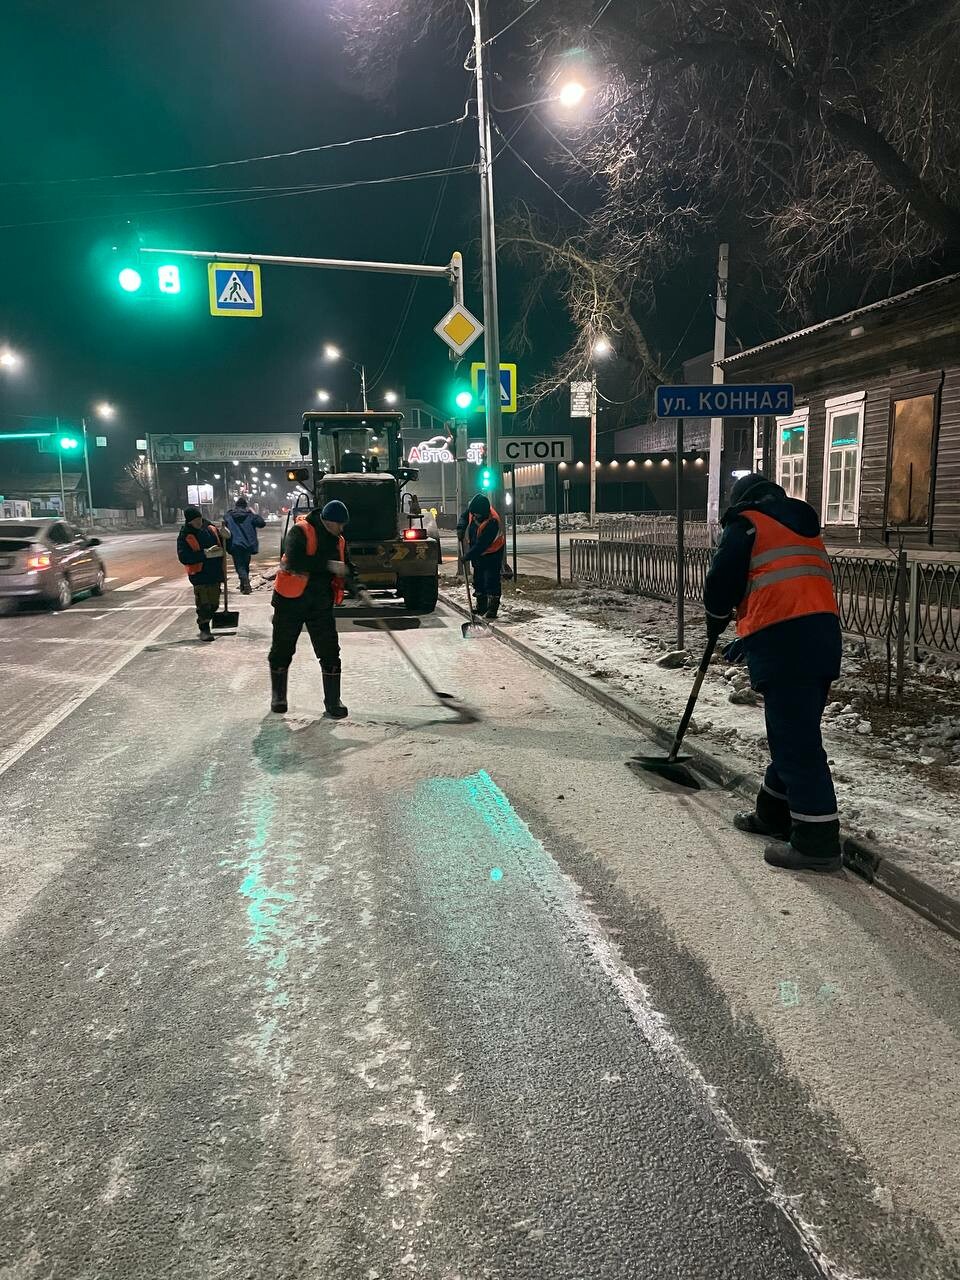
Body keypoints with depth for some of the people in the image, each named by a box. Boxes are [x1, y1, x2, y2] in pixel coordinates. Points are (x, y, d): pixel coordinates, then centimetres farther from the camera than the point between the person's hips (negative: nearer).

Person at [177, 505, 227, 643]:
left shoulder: (211, 528, 5)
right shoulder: (185, 536, -10)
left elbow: (223, 545, 17)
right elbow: (184, 557, -18)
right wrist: (205, 554, -23)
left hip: (215, 573, 5)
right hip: (199, 575, -5)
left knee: (214, 604, 12)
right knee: (203, 604, -5)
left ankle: (205, 623, 29)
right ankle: (204, 630, 6)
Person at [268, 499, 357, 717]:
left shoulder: (338, 541, 7)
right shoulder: (300, 532, -14)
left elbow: (347, 568, 15)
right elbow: (294, 561, -29)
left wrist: (350, 578, -9)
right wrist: (328, 564, -31)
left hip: (321, 604, 4)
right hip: (290, 601, -4)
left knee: (330, 652, -1)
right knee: (282, 650, 8)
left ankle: (333, 701, 9)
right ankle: (278, 697, 27)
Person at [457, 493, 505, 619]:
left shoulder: (492, 522, -35)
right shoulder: (473, 510, -14)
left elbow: (481, 545, -32)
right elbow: (465, 516, 11)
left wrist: (467, 556, -27)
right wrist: (461, 528, -8)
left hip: (492, 553, -8)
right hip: (477, 553, 8)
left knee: (491, 580, -10)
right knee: (478, 580, 14)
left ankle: (492, 609, -5)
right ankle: (481, 608, 23)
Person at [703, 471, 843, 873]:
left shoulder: (746, 524, 4)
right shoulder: (804, 527, 27)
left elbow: (722, 581, -1)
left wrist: (717, 621, 20)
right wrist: (751, 633, 31)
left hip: (784, 641, -8)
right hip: (824, 633, 9)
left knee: (794, 741, -6)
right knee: (795, 732, 17)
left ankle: (816, 841, -4)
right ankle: (774, 813, 30)